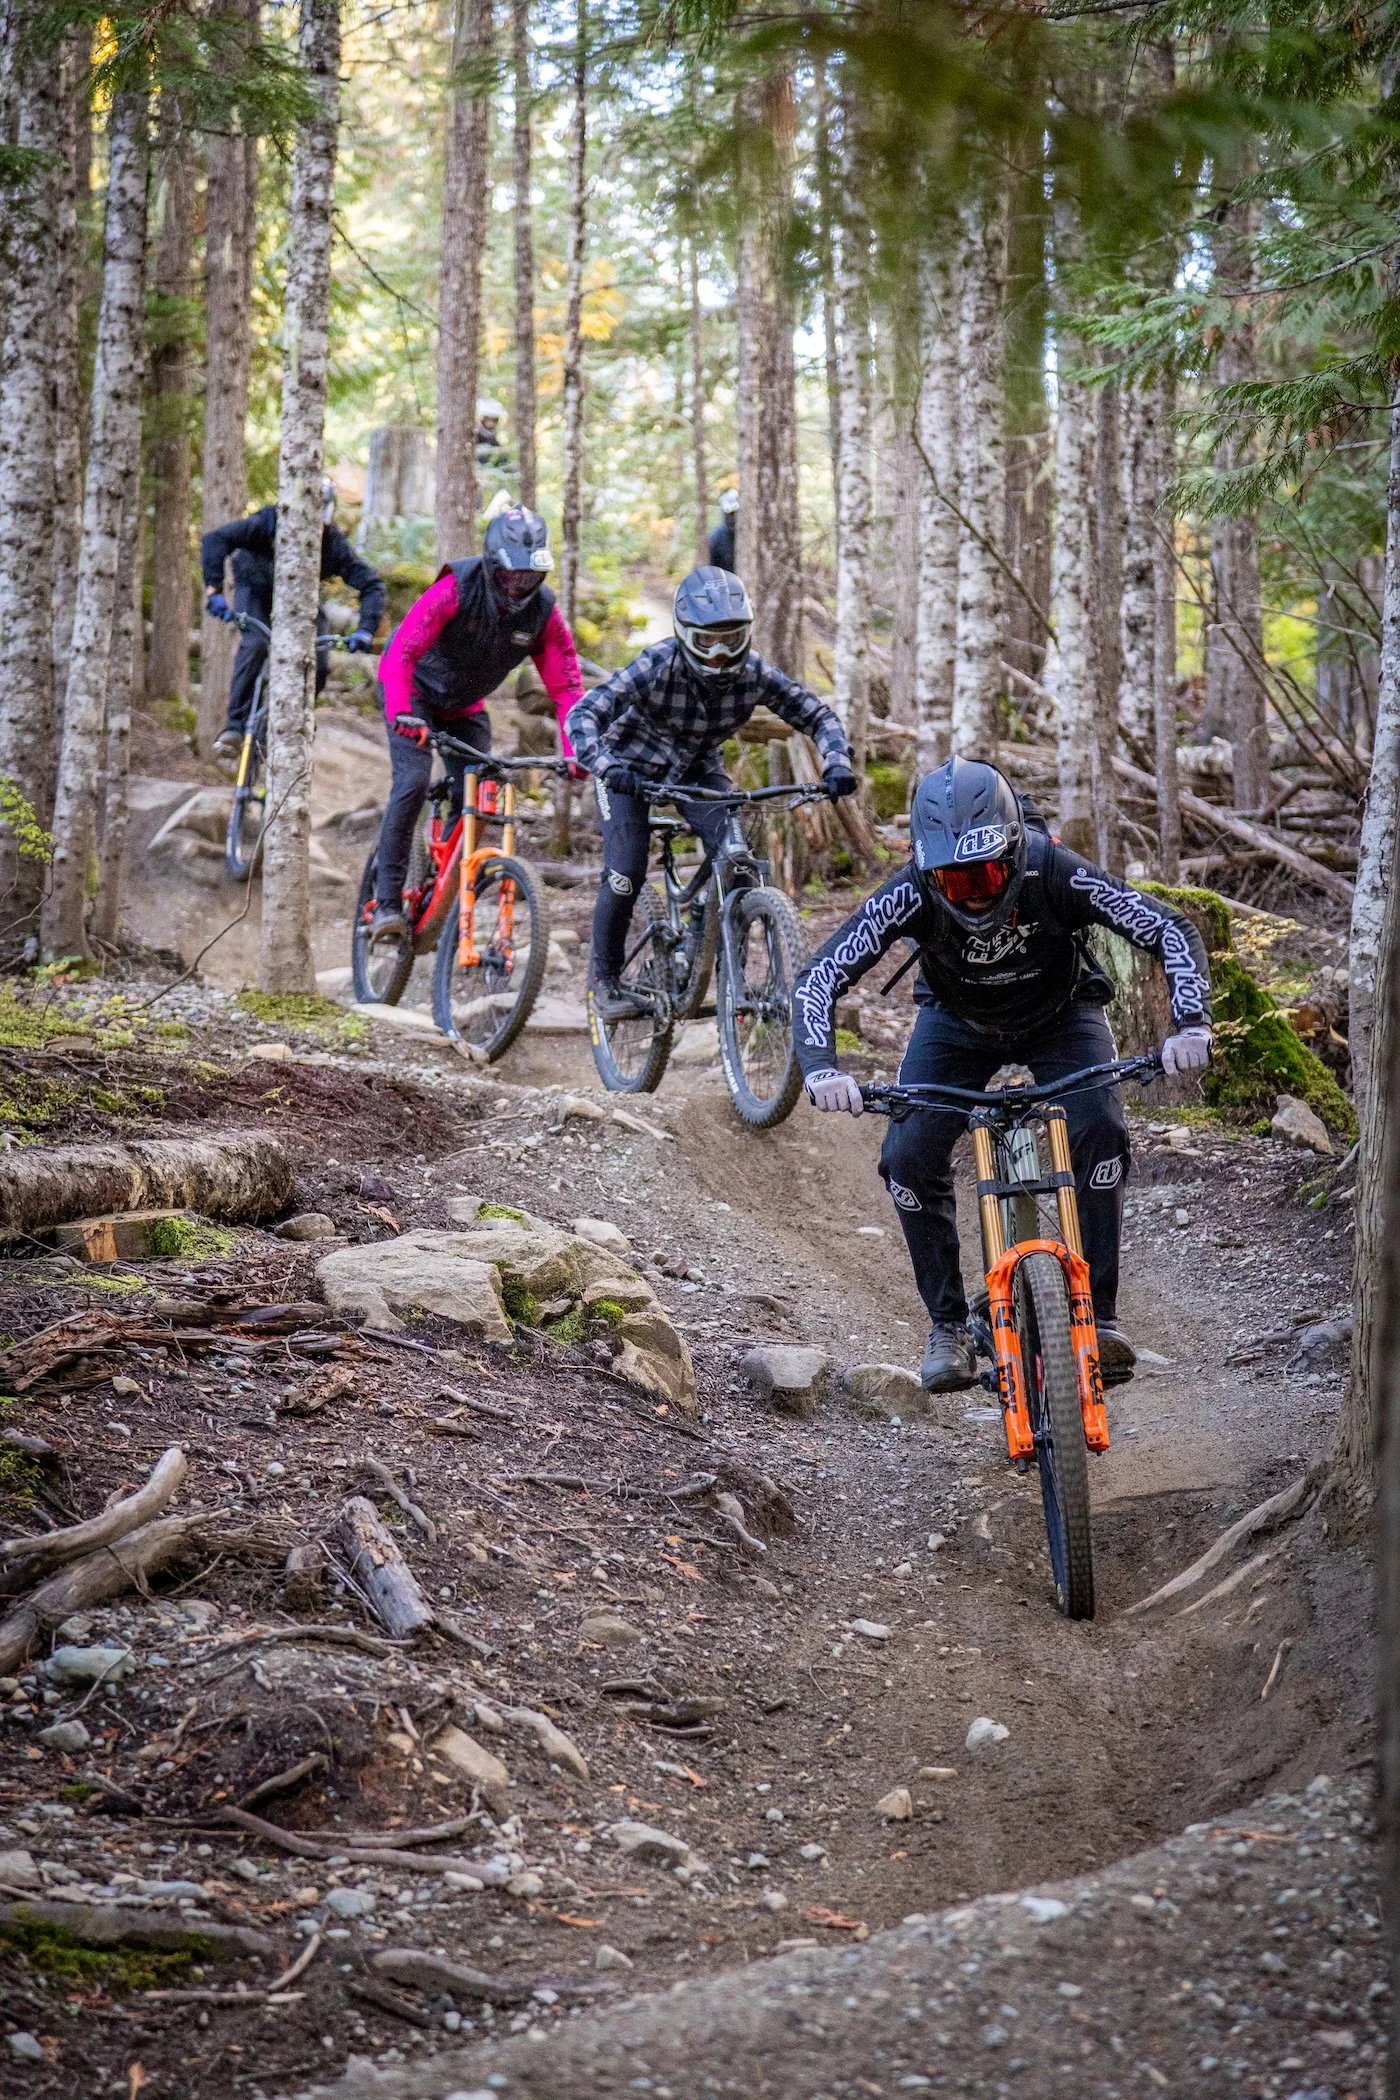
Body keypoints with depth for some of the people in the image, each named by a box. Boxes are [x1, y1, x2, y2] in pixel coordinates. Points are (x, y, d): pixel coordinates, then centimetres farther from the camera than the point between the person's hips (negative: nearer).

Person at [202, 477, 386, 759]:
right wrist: (213, 590, -49)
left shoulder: (332, 543, -29)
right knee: (255, 645, -30)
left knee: (318, 665, -16)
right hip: (255, 590, -2)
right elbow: (215, 540, -39)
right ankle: (236, 725, -26)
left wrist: (366, 630, -42)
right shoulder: (267, 524, -33)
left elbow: (372, 585, -28)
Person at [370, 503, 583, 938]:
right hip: (417, 691, -5)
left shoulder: (543, 613, -19)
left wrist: (575, 752, -32)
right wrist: (402, 714, -54)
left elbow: (565, 686, -18)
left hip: (466, 706, 5)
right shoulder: (457, 590, -31)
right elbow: (401, 653, -38)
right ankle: (387, 903, -21)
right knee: (413, 781, -23)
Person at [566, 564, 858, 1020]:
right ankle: (605, 979, 6)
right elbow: (584, 714, -39)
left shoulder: (754, 674, -24)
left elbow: (817, 715, -16)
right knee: (625, 876, -16)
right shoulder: (657, 666, -33)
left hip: (698, 769, 3)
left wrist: (837, 763, -35)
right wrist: (606, 766, -57)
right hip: (632, 768, -3)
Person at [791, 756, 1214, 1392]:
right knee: (909, 1156, -17)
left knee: (1099, 1131, -26)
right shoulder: (910, 895, -34)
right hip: (958, 1020, 1)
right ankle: (949, 1325, 1)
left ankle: (1099, 1314, -13)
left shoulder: (1055, 874, -36)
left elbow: (1173, 932, -33)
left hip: (1060, 1012, -1)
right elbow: (818, 978, -34)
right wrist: (821, 1068, -51)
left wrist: (1189, 1025, -48)